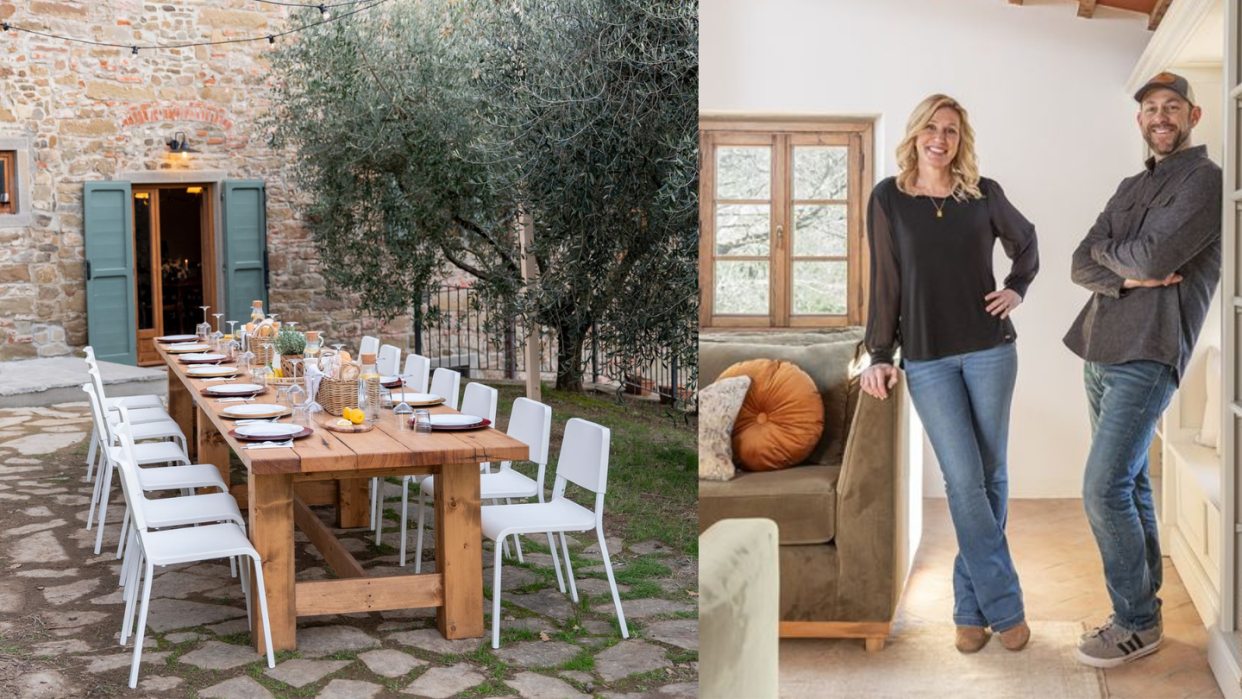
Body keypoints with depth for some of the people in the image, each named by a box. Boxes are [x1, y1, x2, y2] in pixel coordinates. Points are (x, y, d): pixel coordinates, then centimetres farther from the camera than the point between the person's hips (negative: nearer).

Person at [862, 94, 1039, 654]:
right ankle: (1004, 607, 2)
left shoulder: (984, 193, 4)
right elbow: (885, 282, 3)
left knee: (989, 477, 5)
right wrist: (880, 355, 1)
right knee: (964, 481, -6)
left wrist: (1017, 290, 8)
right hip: (927, 358, -2)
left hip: (990, 350, 2)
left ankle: (972, 608, 16)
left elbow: (1024, 241, 23)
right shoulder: (888, 198, 1)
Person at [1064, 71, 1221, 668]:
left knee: (1104, 490, -13)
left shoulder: (1205, 180, -5)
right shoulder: (1130, 187, 19)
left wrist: (1107, 250, 1)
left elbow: (1155, 256, -19)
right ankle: (1142, 599, 22)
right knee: (1129, 483, 13)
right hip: (1100, 351, 8)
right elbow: (1082, 265, 9)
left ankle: (1137, 624, -1)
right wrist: (1128, 278, -11)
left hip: (1146, 356, -8)